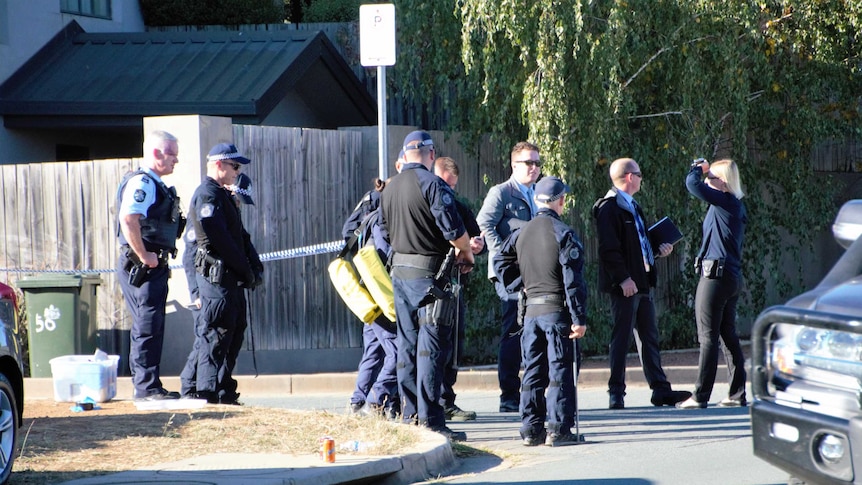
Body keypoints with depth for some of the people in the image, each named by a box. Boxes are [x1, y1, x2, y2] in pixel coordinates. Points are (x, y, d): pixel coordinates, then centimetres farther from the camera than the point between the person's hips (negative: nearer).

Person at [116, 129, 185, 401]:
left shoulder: (154, 184, 19)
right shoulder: (141, 183, -14)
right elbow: (128, 219, -28)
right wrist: (144, 256, -24)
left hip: (154, 267, 10)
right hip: (142, 267, -10)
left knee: (149, 328, 13)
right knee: (148, 328, -8)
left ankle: (145, 386, 19)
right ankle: (146, 387, -6)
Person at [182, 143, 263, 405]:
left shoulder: (223, 196, 21)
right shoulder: (207, 195, -12)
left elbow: (240, 235, 21)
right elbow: (219, 238, -19)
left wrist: (255, 265, 7)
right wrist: (246, 270, -14)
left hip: (230, 277, 10)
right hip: (217, 275, -10)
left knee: (233, 332, 12)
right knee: (215, 335, -9)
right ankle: (210, 393, -8)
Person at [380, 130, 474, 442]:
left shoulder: (389, 188, 10)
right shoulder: (432, 184, -14)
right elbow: (454, 230, -17)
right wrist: (466, 253, 2)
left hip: (399, 272, 8)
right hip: (429, 273, -8)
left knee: (407, 345, 13)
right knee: (431, 348, -7)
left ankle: (409, 416, 15)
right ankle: (430, 421, -9)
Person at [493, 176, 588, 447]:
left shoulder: (521, 233, 8)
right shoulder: (564, 234, -10)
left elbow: (501, 262, 13)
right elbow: (573, 280, -13)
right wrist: (579, 318, -12)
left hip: (530, 310, 5)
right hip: (557, 310, -5)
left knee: (532, 371, 10)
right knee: (559, 370, -2)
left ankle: (531, 429, 10)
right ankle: (559, 429, -5)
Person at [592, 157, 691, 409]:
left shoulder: (632, 206, 19)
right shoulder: (609, 207, -12)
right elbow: (609, 248, -19)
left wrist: (658, 250, 10)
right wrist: (623, 279, -23)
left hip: (642, 282, 10)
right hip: (625, 285, -10)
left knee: (649, 336, 11)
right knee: (622, 337, -4)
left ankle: (660, 389, 14)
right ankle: (616, 393, 1)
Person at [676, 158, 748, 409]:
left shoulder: (724, 202, -14)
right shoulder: (736, 205, 13)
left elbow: (692, 184, -18)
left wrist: (698, 168, -2)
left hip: (715, 275, -9)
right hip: (732, 276, 9)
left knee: (708, 337, -6)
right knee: (728, 335, 11)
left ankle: (701, 395, -5)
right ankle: (738, 393, 11)